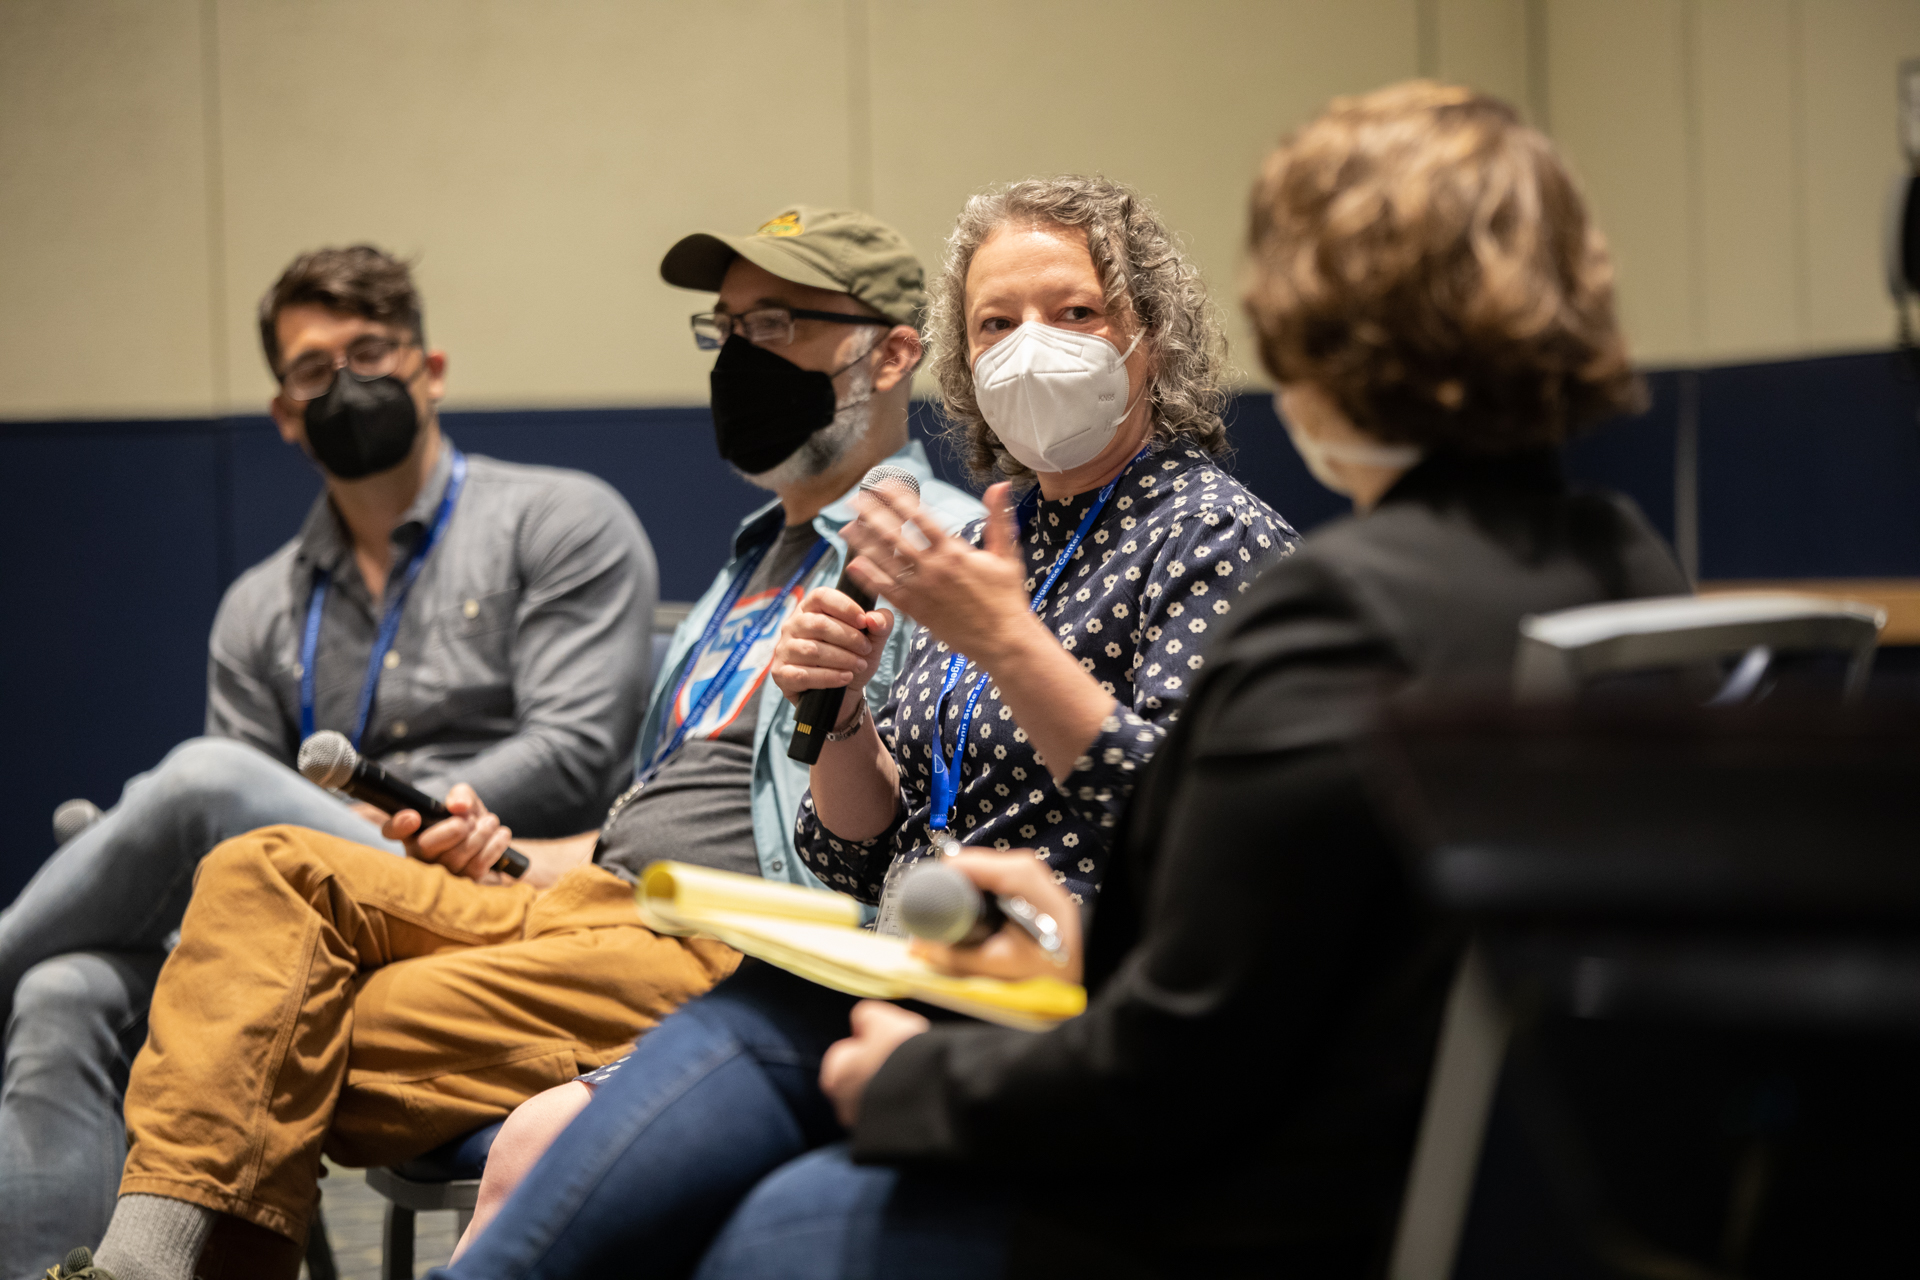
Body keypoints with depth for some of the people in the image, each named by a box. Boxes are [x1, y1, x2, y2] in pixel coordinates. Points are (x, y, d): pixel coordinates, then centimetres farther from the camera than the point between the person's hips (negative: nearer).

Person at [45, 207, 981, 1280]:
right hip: (595, 903, 9)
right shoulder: (761, 552, 30)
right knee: (269, 868, -14)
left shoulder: (939, 543, -1)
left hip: (723, 953, -9)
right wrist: (514, 860, 17)